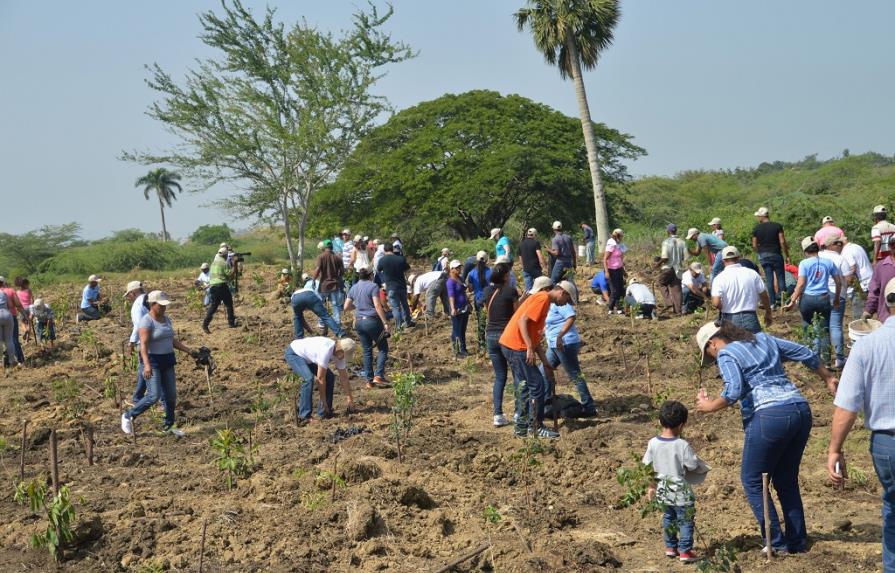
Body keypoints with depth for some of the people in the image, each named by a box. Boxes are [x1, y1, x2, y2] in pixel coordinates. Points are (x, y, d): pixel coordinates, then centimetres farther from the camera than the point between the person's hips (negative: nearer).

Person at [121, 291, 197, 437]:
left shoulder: (166, 319, 10)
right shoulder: (146, 321, -15)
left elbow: (172, 340, 19)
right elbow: (143, 344, -24)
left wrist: (189, 350, 12)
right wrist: (146, 365, -36)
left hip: (167, 361, 8)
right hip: (153, 361, -8)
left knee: (171, 395, 7)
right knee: (154, 396, -13)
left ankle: (169, 425, 21)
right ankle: (128, 416, 5)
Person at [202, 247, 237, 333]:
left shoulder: (214, 262, 15)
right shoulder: (224, 263, -8)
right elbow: (230, 274, -10)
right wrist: (234, 267, 1)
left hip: (212, 286, 6)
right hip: (222, 285, -6)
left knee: (213, 306, 6)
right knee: (229, 304, 10)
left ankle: (205, 324, -6)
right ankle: (231, 323, 14)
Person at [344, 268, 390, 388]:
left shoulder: (353, 288, 10)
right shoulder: (372, 286, -8)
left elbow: (346, 308, 13)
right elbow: (378, 306, -15)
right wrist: (385, 323, -15)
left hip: (359, 322, 6)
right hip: (372, 321, -6)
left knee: (367, 351, 12)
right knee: (383, 348, 6)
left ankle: (370, 380, 12)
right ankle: (378, 376, -7)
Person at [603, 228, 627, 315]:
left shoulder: (618, 245, 11)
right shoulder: (611, 245, -16)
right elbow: (605, 259, -19)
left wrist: (623, 271, 22)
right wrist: (607, 272, -25)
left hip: (619, 269, 9)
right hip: (612, 270, -9)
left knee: (621, 289, 13)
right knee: (614, 291, -3)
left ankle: (617, 308, 23)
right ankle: (611, 309, 7)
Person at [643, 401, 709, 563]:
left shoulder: (653, 443, -8)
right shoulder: (683, 445, -22)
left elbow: (646, 466, 0)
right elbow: (693, 465, -13)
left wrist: (651, 486, 13)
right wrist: (703, 468, 11)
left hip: (662, 491, 5)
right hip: (681, 493, -5)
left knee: (668, 518, 23)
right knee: (685, 521, 8)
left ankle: (670, 547, 32)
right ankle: (685, 551, 9)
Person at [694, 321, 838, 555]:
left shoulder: (726, 354, 1)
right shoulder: (763, 339, 20)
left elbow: (734, 391, -15)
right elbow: (807, 354, 25)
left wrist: (710, 406, 1)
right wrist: (828, 377, 39)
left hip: (770, 415, -7)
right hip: (801, 411, 7)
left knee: (752, 480, 10)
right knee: (787, 480, 21)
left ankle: (776, 542, 9)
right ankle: (797, 540, 24)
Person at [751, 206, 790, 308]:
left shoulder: (756, 228, -1)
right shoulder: (777, 226, -4)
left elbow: (754, 246, 0)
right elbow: (782, 242, -10)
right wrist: (787, 256, -4)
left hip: (763, 255, 1)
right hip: (776, 254, -1)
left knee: (769, 279, 4)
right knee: (780, 277, 7)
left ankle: (772, 303, 2)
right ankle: (781, 299, 1)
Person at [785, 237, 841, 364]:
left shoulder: (804, 263, -5)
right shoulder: (828, 262, 4)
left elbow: (800, 284, -11)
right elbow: (838, 282, 9)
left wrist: (792, 302, -7)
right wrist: (836, 298, 23)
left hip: (807, 298, -2)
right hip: (824, 299, 2)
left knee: (807, 327, 13)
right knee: (824, 329, 12)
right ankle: (824, 356, 14)